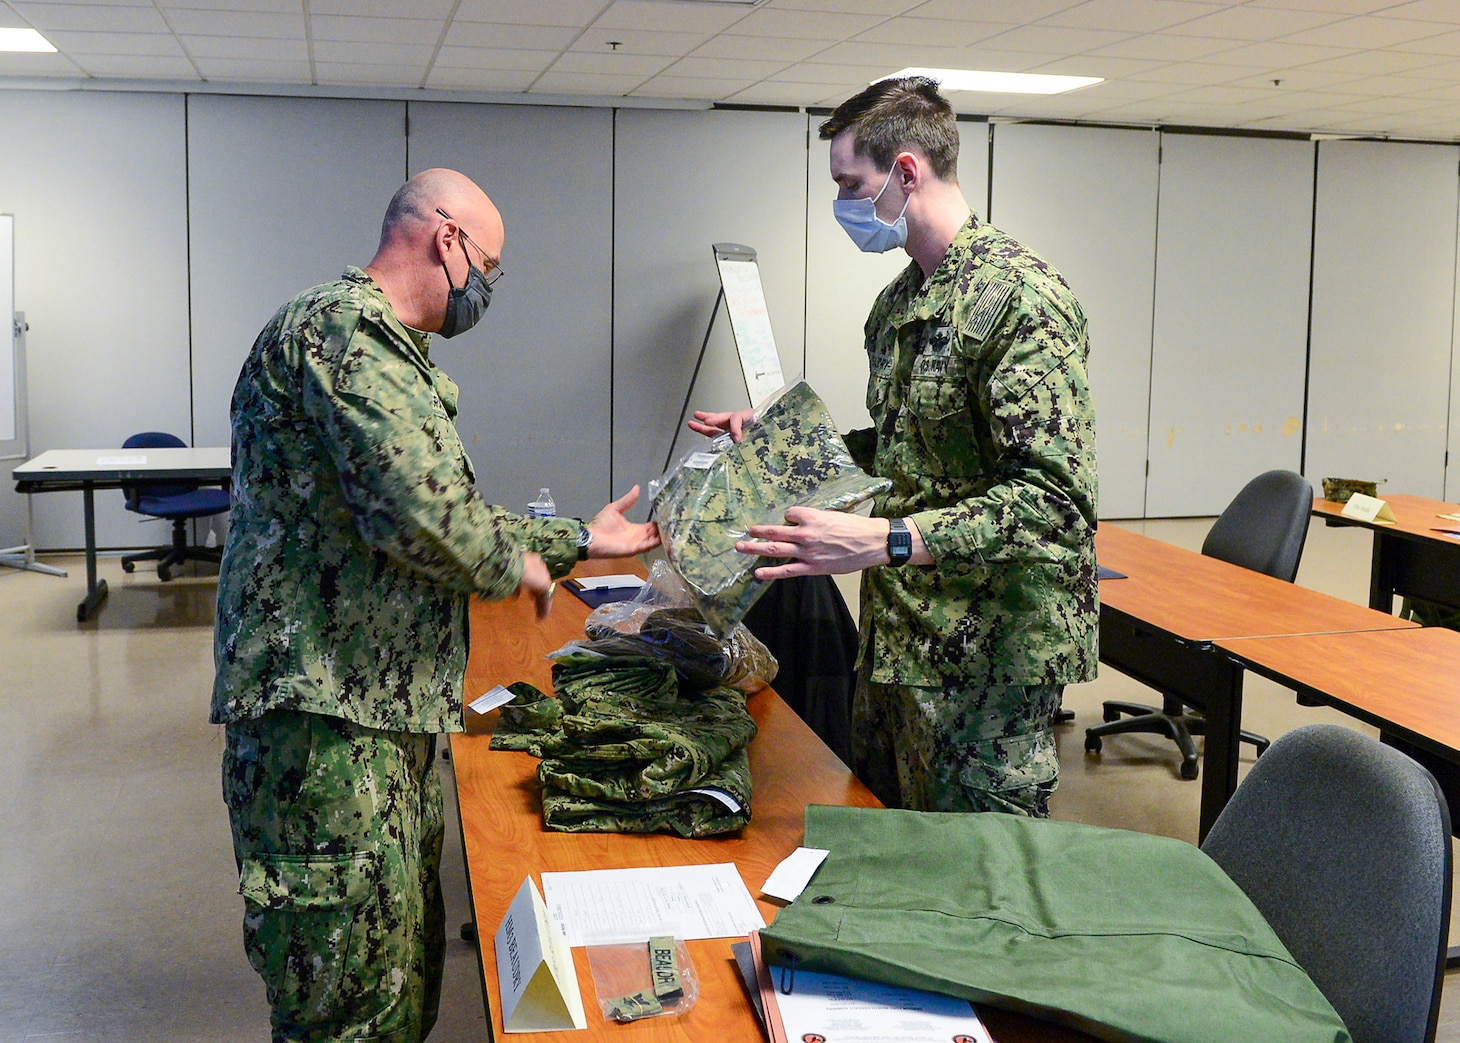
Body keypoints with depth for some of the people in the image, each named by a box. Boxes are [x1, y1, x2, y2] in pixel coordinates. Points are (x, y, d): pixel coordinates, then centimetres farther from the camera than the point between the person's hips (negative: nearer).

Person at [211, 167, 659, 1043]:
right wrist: (515, 566, -8)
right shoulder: (342, 327, -14)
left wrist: (579, 540, 26)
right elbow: (420, 512, -27)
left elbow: (449, 517, 27)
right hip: (325, 716, -11)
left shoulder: (392, 350, 21)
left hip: (391, 715, 11)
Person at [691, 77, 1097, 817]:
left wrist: (886, 540, -32)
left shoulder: (1019, 297, -18)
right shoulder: (897, 302, 12)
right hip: (898, 640, 9)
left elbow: (1056, 498, -26)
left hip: (985, 656, -9)